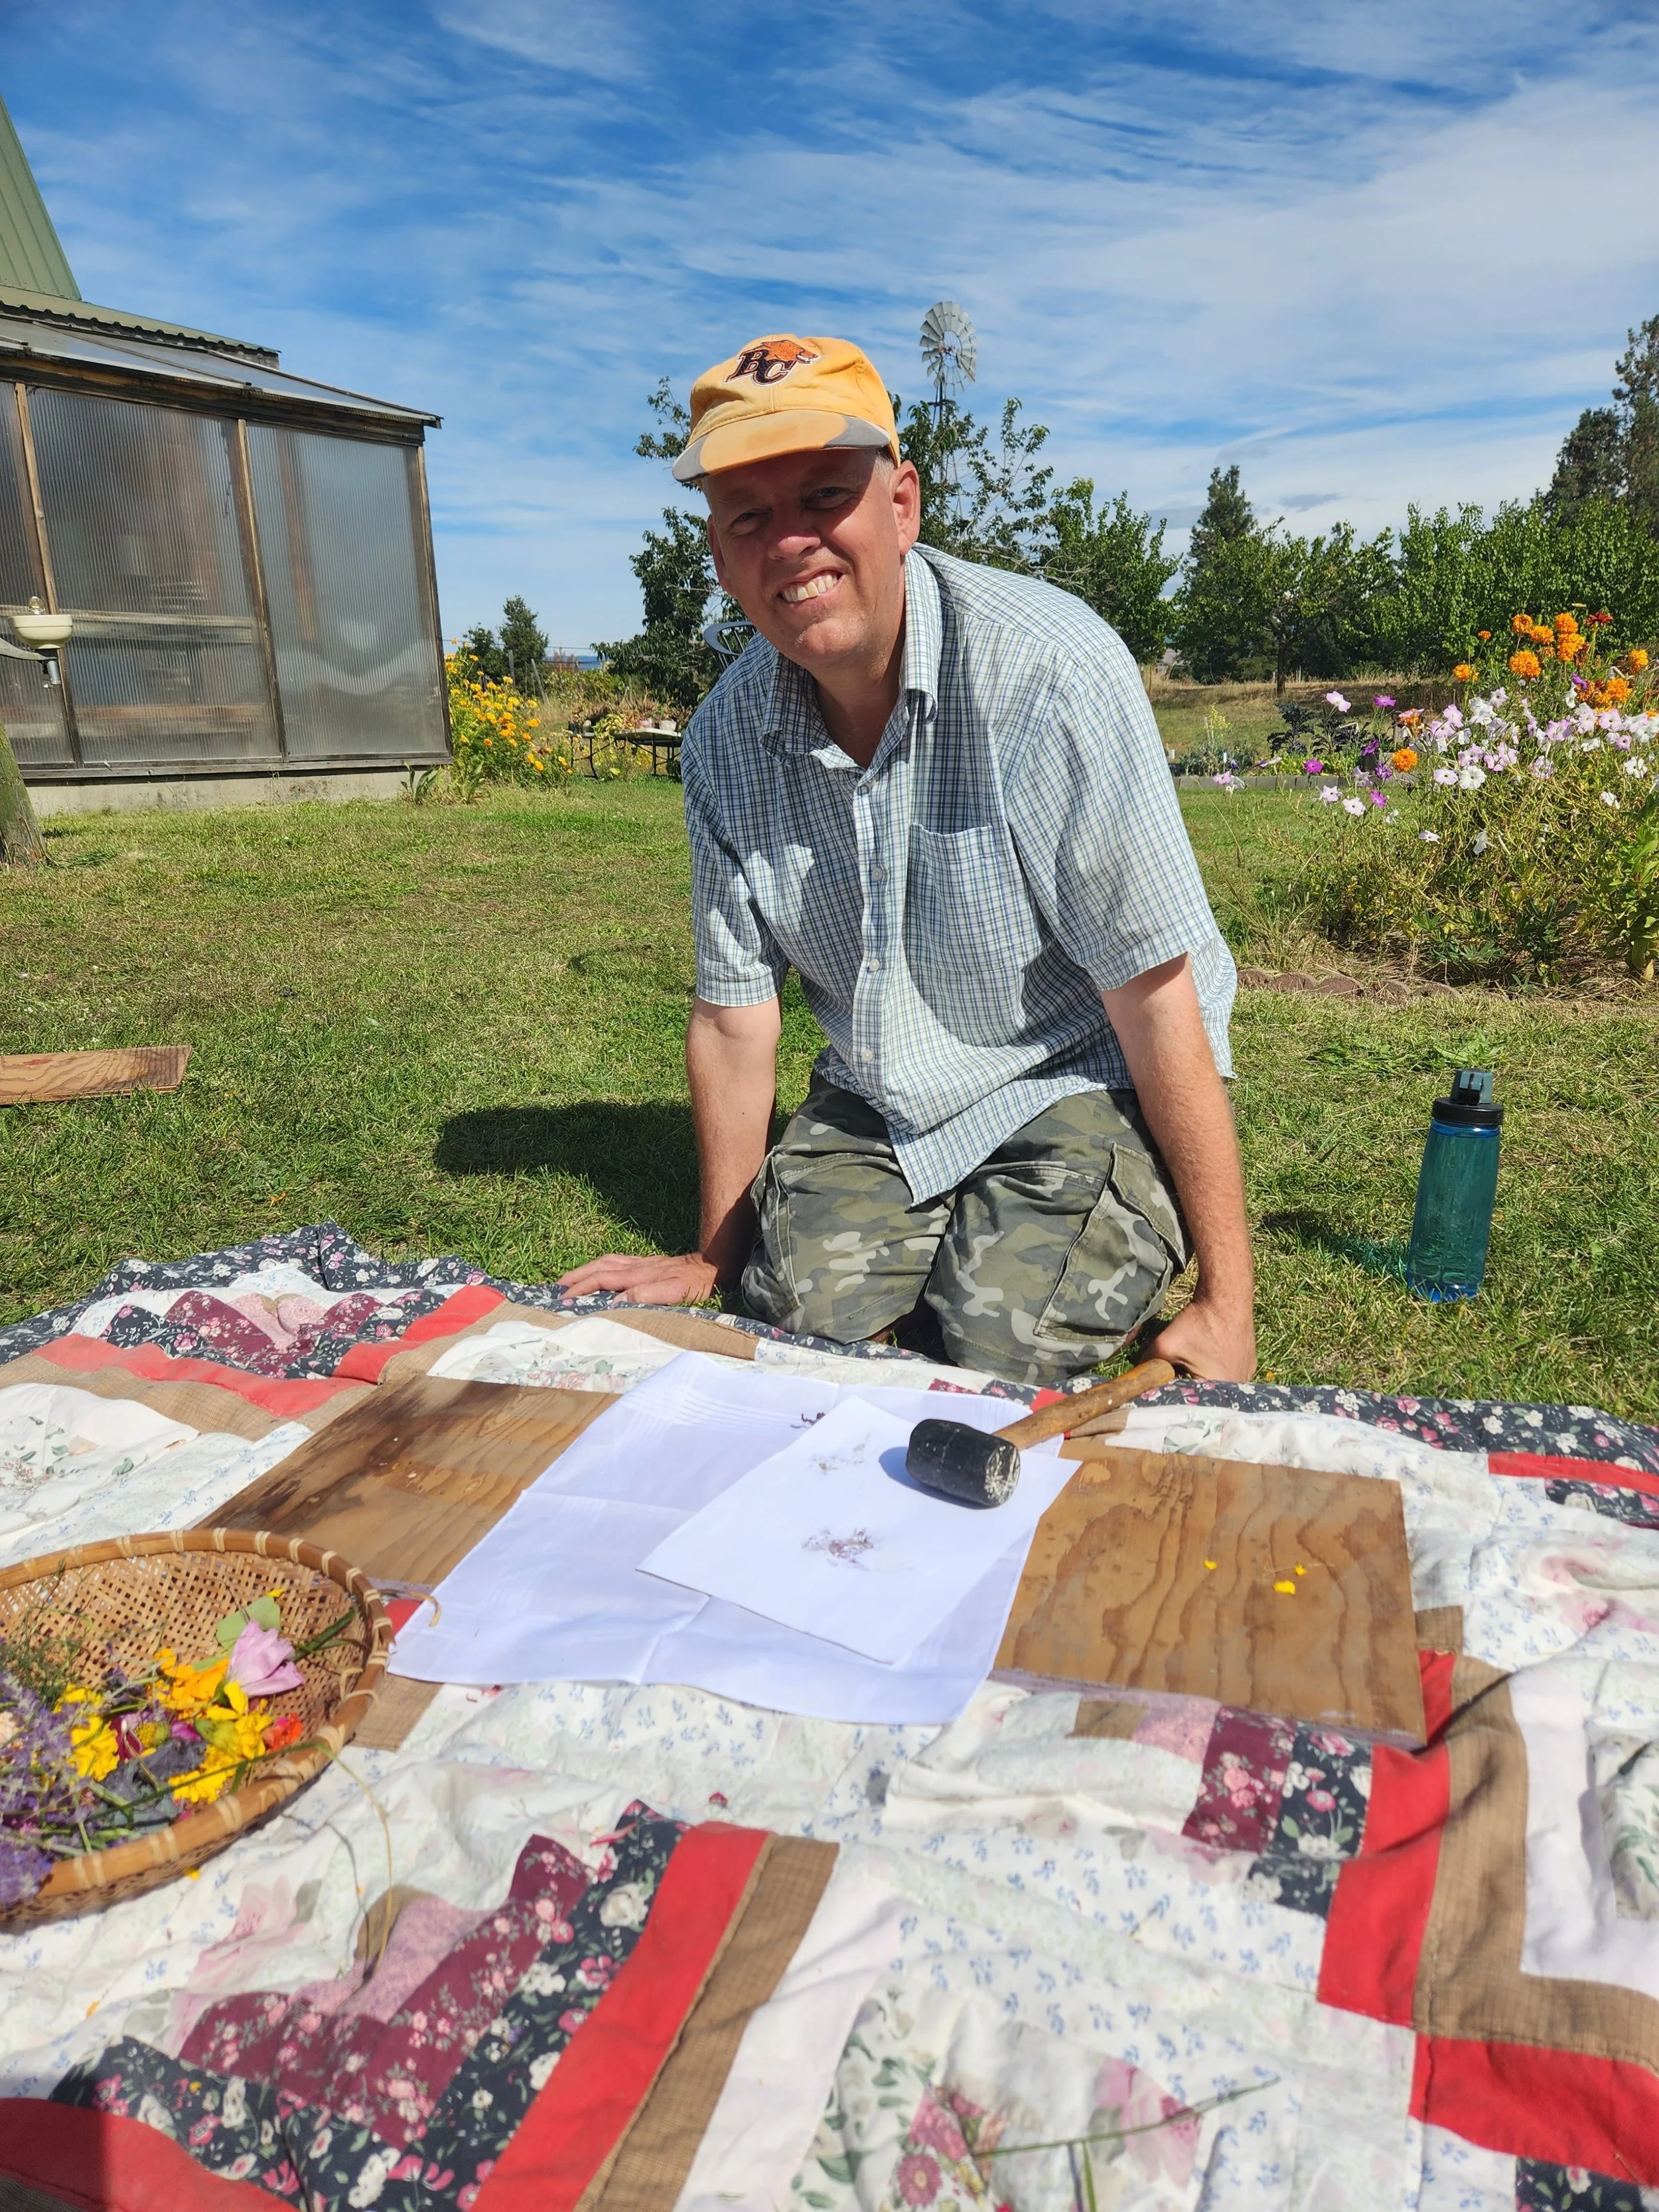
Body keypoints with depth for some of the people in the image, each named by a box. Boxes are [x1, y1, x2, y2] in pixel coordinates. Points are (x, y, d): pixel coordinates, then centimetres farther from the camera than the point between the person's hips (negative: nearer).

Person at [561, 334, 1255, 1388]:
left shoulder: (1046, 667, -23)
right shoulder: (727, 737, -5)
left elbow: (1155, 994, -22)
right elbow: (735, 1015, 2)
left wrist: (1226, 1302, -19)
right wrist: (715, 1256, 8)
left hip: (1079, 1083, -4)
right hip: (873, 1104, 4)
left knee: (1007, 1341, -22)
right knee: (795, 1307, -15)